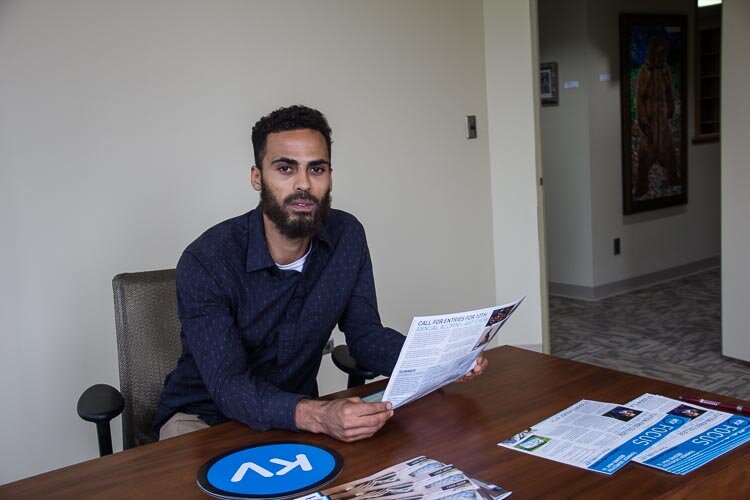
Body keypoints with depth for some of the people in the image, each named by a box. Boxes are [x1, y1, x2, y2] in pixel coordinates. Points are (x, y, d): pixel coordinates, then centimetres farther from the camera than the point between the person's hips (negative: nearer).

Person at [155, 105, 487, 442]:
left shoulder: (347, 237, -8)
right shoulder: (205, 262, -23)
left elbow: (365, 335, -2)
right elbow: (229, 386, -29)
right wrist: (317, 416, -47)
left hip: (300, 412, 5)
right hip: (202, 416, -5)